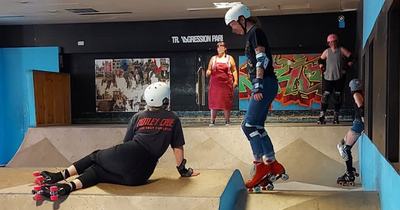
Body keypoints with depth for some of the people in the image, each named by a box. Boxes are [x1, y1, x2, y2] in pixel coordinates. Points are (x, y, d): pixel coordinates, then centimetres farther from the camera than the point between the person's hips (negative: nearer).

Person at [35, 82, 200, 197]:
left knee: (96, 157, 27)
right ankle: (67, 187, -14)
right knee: (98, 171, 13)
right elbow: (178, 147, 15)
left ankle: (59, 176, 14)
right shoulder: (173, 118, 15)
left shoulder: (138, 116, 18)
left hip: (129, 154, 0)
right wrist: (183, 170, 26)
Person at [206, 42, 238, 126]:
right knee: (213, 102, -2)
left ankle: (227, 121, 7)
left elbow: (234, 70, 7)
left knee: (227, 103, -1)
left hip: (227, 84, -1)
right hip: (215, 84, 1)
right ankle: (212, 121, 4)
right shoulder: (213, 59, 13)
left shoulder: (230, 58, 10)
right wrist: (208, 72, -10)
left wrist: (235, 80, -4)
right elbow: (209, 70, 13)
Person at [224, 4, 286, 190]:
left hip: (265, 84, -10)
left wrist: (258, 85, -24)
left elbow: (262, 59, -17)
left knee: (248, 126, -12)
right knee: (257, 127, 9)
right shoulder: (252, 36, 23)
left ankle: (260, 166, -5)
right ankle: (273, 165, 13)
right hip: (264, 85, 10)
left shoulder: (255, 32, -5)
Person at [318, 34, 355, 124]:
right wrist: (323, 69, 5)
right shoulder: (326, 51, 8)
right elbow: (320, 61, 18)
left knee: (338, 97, 2)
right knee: (325, 96, -5)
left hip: (339, 78, -1)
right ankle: (322, 115, -2)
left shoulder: (342, 50, 1)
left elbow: (351, 58, 1)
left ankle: (336, 116, 11)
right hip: (328, 77, 1)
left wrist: (346, 68, -6)